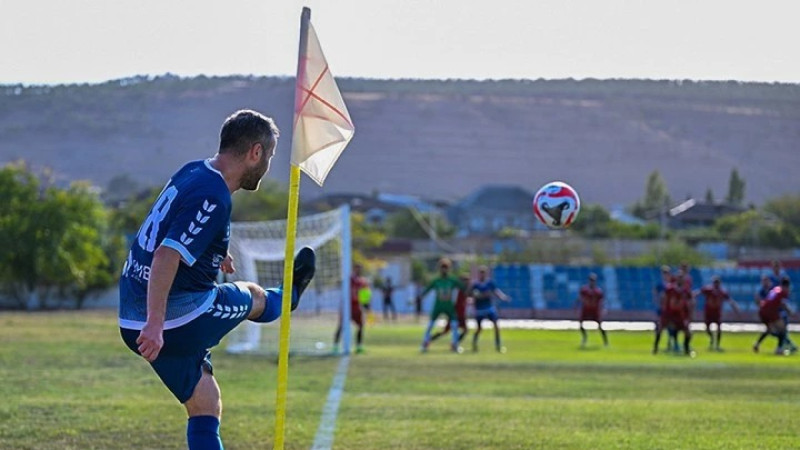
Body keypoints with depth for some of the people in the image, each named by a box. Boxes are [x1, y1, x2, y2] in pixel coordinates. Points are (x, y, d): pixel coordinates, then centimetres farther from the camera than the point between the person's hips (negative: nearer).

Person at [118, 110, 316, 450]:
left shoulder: (192, 172, 9)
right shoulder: (212, 198, -21)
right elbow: (165, 257, -30)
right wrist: (155, 324, -35)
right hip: (182, 318, -9)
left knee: (205, 408, 14)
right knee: (252, 297, 20)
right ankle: (289, 296, 55)